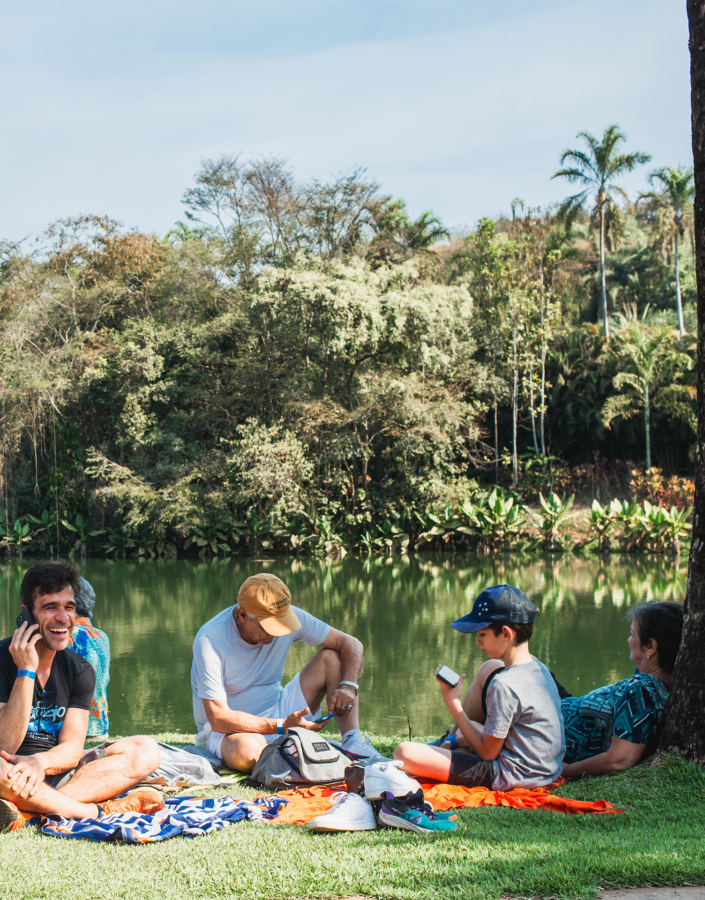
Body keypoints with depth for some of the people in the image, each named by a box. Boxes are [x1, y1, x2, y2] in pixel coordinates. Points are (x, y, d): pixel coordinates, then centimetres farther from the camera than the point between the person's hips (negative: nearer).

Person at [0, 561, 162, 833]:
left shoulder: (80, 670, 6)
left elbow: (72, 749, -2)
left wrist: (41, 762, -26)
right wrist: (26, 672, -21)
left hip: (57, 772, 6)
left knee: (145, 750, -13)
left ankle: (25, 810, -29)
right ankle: (97, 811, -26)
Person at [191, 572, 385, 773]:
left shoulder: (289, 616, -11)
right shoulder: (210, 641, -25)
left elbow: (351, 644, -5)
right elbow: (219, 719, -27)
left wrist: (348, 686, -24)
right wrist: (281, 726, -31)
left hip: (277, 712, 6)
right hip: (230, 729, -5)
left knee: (331, 657, -10)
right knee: (247, 751, -43)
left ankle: (353, 743, -19)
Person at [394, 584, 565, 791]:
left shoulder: (504, 686, -26)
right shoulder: (536, 665, 3)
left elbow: (488, 753, -16)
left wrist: (453, 705, -10)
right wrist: (458, 739, 12)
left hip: (511, 777, -10)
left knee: (404, 753, -20)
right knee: (490, 668, 22)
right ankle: (453, 740, 29)